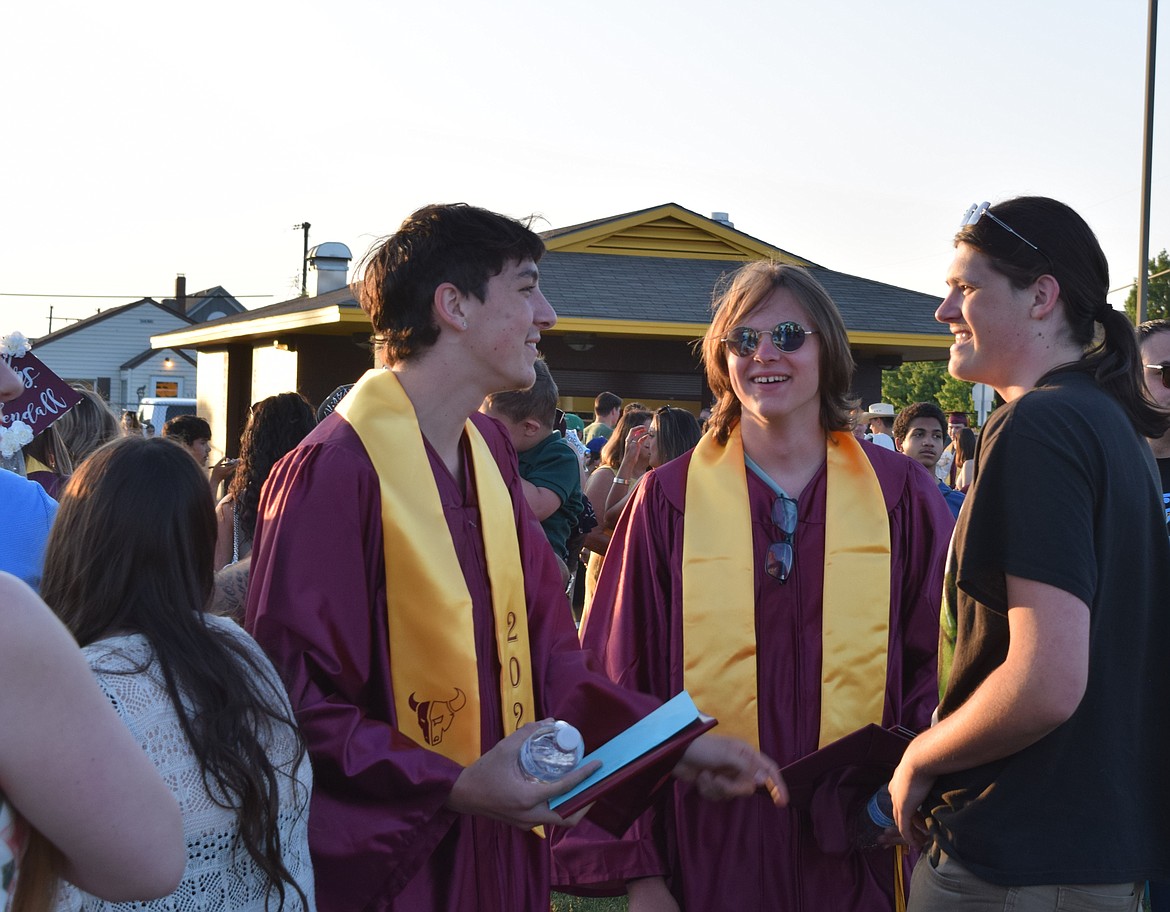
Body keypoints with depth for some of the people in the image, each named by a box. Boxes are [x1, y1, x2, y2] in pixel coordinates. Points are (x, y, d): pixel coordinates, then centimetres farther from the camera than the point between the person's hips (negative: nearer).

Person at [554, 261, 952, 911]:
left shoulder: (898, 493, 1)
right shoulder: (670, 501, -1)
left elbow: (940, 658, 5)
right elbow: (619, 681, 0)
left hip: (859, 846, 1)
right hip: (713, 851, -1)